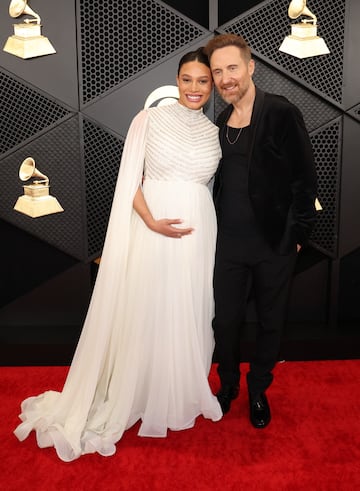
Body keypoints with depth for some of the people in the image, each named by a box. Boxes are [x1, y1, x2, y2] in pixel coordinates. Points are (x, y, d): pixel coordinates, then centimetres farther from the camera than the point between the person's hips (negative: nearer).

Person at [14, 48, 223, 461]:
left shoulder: (215, 133, 11)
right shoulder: (149, 119, 0)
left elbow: (214, 184, 15)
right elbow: (129, 179, -4)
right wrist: (152, 222, -17)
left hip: (199, 233, 3)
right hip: (151, 229, -3)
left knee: (190, 315, 10)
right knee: (147, 315, 4)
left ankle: (183, 396, 30)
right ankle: (140, 397, 25)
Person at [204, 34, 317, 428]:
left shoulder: (282, 114, -11)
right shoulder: (220, 122, 6)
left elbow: (305, 179, -9)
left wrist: (298, 234, -9)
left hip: (274, 245, -3)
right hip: (229, 244, 4)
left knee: (270, 321, 13)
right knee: (225, 320, 12)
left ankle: (258, 389, 36)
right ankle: (228, 384, 37)